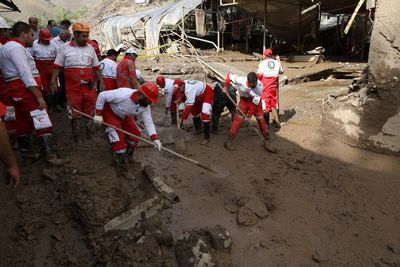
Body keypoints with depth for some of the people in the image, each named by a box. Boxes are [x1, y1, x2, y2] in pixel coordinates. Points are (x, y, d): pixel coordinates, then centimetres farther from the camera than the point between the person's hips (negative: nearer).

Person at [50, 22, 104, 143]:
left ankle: (89, 135, 21)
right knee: (75, 114, 3)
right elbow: (57, 66, 4)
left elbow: (96, 68, 16)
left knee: (89, 112, 8)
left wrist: (101, 81, 13)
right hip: (73, 88, -2)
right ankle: (77, 139, 14)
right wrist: (53, 81, -6)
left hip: (89, 87, 2)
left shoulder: (90, 48, 11)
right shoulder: (65, 48, 3)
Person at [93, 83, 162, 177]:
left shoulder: (145, 106, -21)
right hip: (110, 112, -6)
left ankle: (127, 158, 22)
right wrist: (98, 114, -27)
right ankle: (122, 169, -6)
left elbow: (148, 122, -20)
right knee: (118, 139, -17)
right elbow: (102, 95, -32)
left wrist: (155, 138, -34)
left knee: (135, 134, -1)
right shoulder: (123, 94, -40)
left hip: (124, 116, 7)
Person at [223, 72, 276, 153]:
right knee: (238, 119, -8)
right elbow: (229, 75, -15)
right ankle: (229, 142, 0)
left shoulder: (259, 85, -28)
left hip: (255, 101, 1)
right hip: (244, 100, -1)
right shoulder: (241, 80, -30)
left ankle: (267, 141, 16)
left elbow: (255, 101, -23)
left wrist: (250, 112, -24)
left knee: (261, 120, 2)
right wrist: (226, 87, -13)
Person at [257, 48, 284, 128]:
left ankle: (267, 124, 6)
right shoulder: (277, 62, 5)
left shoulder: (262, 63, -10)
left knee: (265, 106, 2)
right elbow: (281, 71, 23)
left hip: (265, 88, -5)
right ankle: (277, 122, 20)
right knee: (273, 105, 18)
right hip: (274, 87, 5)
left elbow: (259, 76, -15)